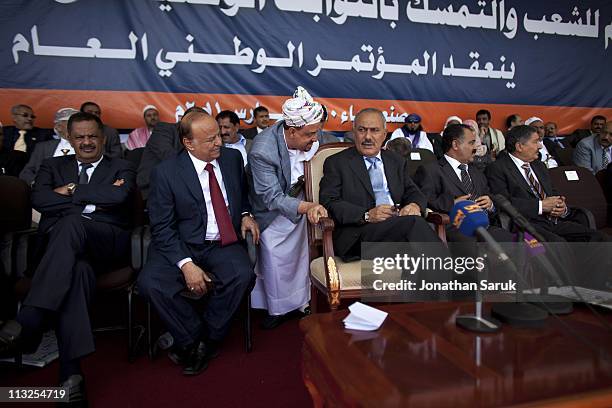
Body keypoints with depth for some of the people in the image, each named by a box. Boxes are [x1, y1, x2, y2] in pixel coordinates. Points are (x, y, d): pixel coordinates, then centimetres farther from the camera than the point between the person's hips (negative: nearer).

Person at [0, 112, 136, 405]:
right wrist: (91, 202, -4)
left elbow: (118, 196, -5)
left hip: (107, 244, -1)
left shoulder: (121, 168, 19)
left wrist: (72, 190, 1)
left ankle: (27, 321, -43)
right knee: (77, 270, -37)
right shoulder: (53, 166, 25)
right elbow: (39, 199, 4)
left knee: (72, 222, -36)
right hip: (62, 244, 1)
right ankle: (71, 374, -42)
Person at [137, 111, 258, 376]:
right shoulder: (166, 173, -7)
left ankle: (207, 340, -3)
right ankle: (193, 339, -2)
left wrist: (245, 214, 2)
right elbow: (162, 228, -9)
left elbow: (243, 193, 24)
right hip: (180, 246, -1)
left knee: (243, 275, -28)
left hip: (224, 245, 2)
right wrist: (186, 265, -22)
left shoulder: (232, 158, 5)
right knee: (150, 283, -27)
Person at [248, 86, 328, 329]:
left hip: (298, 203, 5)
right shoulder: (262, 151, -37)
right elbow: (273, 199, -36)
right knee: (274, 261, 3)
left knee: (299, 254, 13)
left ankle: (299, 303, 31)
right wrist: (307, 207, -51)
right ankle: (278, 309, 25)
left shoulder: (308, 139, -22)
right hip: (273, 211, -4)